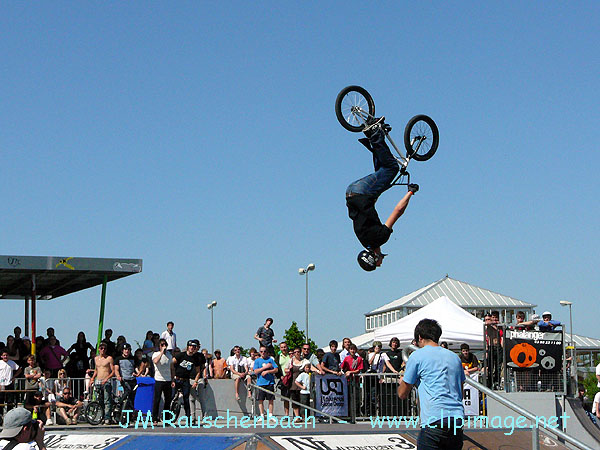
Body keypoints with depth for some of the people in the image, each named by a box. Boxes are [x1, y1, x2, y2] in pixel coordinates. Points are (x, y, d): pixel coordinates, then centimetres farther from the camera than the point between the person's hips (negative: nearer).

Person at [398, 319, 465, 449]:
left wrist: (402, 382, 33)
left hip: (434, 420, -6)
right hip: (458, 418, 6)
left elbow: (402, 394, 10)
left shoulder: (417, 356, 3)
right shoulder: (454, 357, 20)